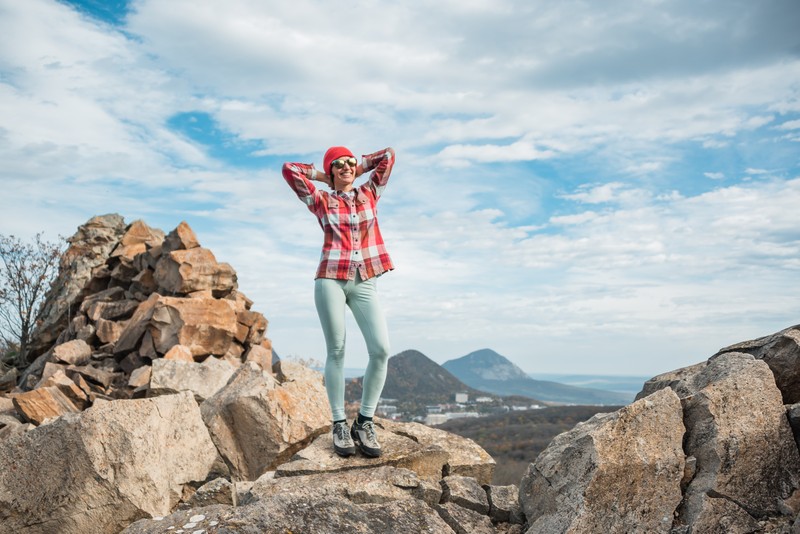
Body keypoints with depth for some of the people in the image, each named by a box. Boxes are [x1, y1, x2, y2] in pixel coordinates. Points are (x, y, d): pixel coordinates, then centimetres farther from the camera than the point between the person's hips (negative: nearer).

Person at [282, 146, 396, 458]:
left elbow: (388, 156, 19)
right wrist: (322, 176, 18)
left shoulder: (370, 194, 16)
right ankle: (339, 424, 7)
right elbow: (289, 169, 6)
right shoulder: (321, 201, 10)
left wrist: (359, 167, 26)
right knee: (336, 351, -1)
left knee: (381, 349, -11)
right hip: (331, 280, -2)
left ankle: (365, 421, 1)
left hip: (364, 282, 2)